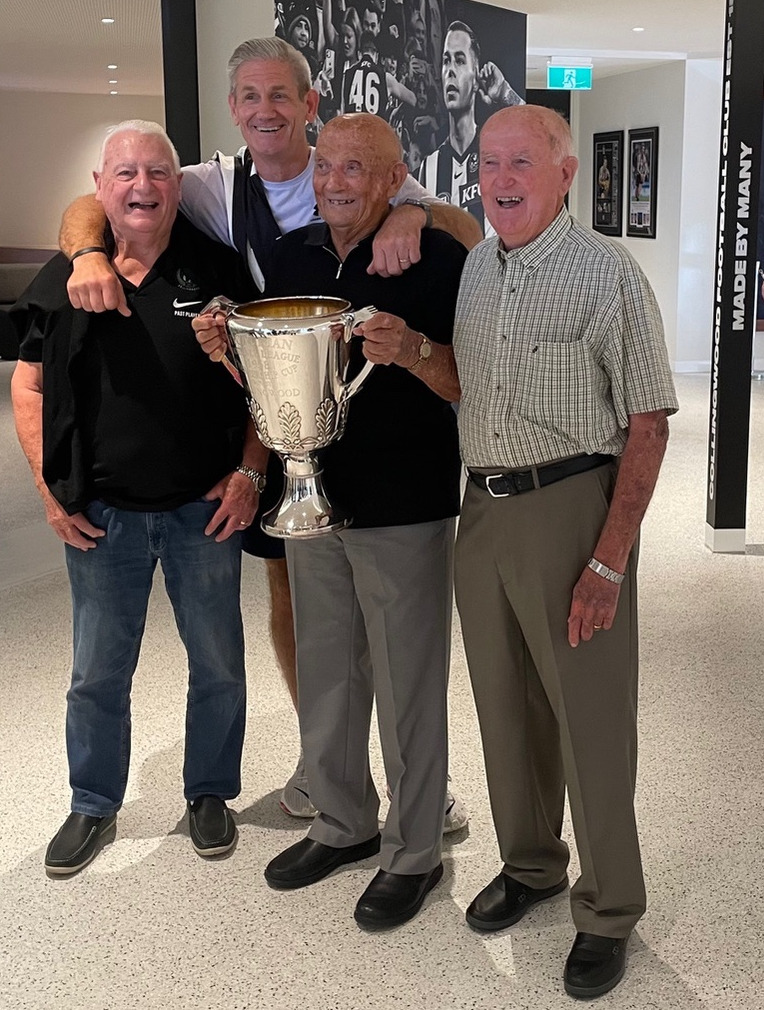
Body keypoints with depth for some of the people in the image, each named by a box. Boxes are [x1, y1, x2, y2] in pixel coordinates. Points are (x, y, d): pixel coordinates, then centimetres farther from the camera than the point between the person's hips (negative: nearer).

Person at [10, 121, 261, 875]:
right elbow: (29, 388, 5)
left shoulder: (218, 271, -4)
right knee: (97, 674, 12)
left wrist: (247, 474, -7)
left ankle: (209, 793, 33)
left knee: (218, 665, 12)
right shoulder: (64, 280, 0)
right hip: (101, 514, 1)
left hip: (204, 509, 0)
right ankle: (94, 806, 31)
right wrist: (50, 491, -1)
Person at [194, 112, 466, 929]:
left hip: (404, 511, -6)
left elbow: (470, 386, -12)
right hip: (311, 497, 6)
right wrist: (226, 348, -8)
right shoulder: (292, 256, 8)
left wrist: (413, 351, -31)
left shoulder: (436, 257, -9)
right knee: (323, 677, 17)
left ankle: (413, 853, 23)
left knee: (406, 687, 5)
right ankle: (344, 824, 37)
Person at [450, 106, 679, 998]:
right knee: (505, 703, 17)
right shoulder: (470, 268, 9)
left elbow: (648, 424, -11)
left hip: (571, 506, -6)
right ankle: (529, 864, 37)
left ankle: (608, 909, 20)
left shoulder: (607, 274, -9)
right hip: (482, 508, 6)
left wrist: (611, 561, -16)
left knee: (591, 715, 2)